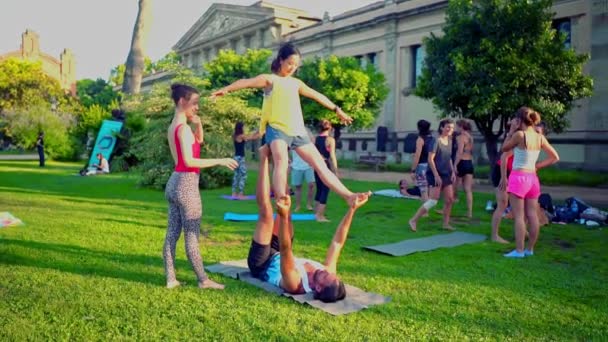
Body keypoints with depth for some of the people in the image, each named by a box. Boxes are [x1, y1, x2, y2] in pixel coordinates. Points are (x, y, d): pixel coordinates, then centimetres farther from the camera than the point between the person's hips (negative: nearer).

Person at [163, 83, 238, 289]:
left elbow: (199, 140, 25)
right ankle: (203, 280, 9)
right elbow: (189, 161, -24)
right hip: (186, 184, -9)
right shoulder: (184, 128, -16)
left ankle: (170, 279, 16)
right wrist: (219, 161, -21)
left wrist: (197, 124, 9)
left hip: (175, 182, 9)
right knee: (192, 236, -1)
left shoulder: (173, 126, 12)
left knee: (172, 234, 10)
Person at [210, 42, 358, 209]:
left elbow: (317, 96, 32)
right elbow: (247, 82, -15)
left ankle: (349, 196, 5)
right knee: (281, 162, -31)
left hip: (298, 131, 5)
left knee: (320, 165, 3)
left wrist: (336, 109, 39)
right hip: (277, 129, -5)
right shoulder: (270, 79, 3)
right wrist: (227, 89, -33)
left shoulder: (296, 83, 21)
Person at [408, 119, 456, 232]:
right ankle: (413, 220, -3)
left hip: (446, 174, 8)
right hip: (435, 175, -8)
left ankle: (446, 224, 20)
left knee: (450, 199, 8)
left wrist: (453, 172, 10)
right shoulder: (436, 141, -14)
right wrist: (436, 175, -20)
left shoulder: (449, 141, 10)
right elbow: (430, 159, -17)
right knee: (433, 201, -10)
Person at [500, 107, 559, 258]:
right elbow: (555, 157, 10)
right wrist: (537, 166, 11)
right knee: (532, 215, 9)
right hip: (532, 177, 7)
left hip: (518, 177, -6)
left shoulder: (519, 134, -14)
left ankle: (519, 250, -1)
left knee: (519, 216, -3)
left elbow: (504, 148, 2)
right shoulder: (540, 138, 5)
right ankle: (530, 249, 19)